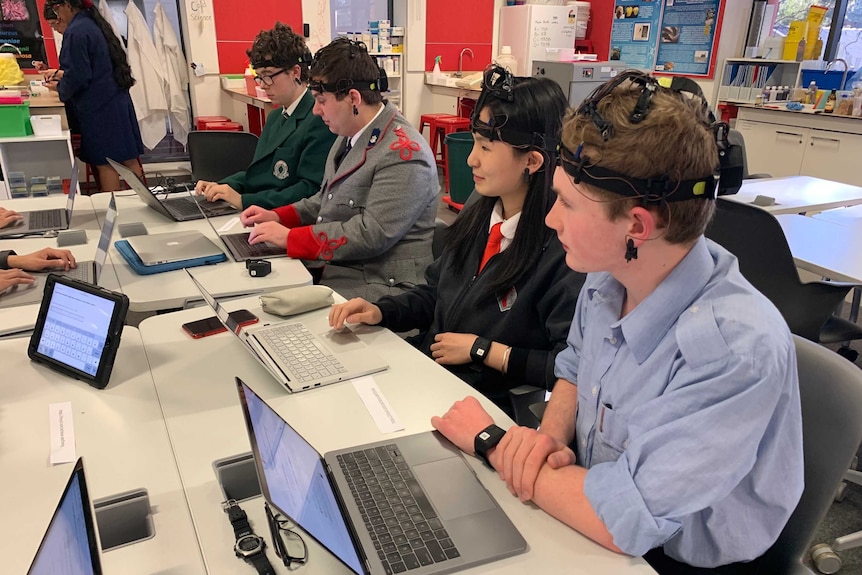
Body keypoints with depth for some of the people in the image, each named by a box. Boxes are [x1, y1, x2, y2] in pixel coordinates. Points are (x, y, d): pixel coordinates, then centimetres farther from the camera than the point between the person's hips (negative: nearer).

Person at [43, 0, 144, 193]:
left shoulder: (76, 31, -15)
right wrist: (61, 73, 26)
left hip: (98, 107, -8)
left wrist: (59, 87, 4)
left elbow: (77, 78, -15)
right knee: (127, 158, 8)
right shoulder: (94, 23, 14)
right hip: (117, 100, 8)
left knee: (104, 162, -2)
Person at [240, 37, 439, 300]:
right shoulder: (351, 136, 10)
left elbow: (371, 235, -25)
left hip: (375, 286, -8)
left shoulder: (403, 155, -20)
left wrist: (290, 238, -18)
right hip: (328, 266, 9)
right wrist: (278, 216, 6)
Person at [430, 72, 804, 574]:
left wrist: (491, 442, -17)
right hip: (597, 515, 5)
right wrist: (551, 433, -11)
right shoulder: (609, 277, -10)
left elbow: (620, 521, -28)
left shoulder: (736, 349, -30)